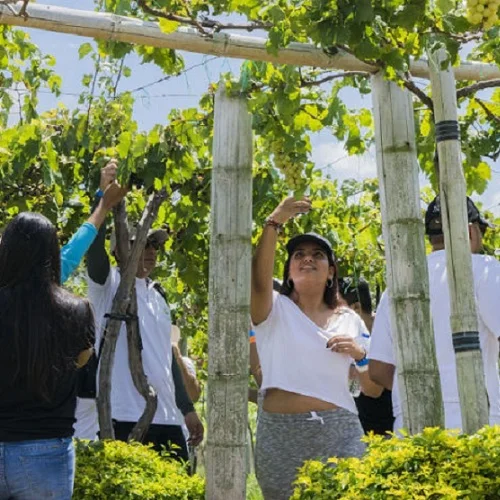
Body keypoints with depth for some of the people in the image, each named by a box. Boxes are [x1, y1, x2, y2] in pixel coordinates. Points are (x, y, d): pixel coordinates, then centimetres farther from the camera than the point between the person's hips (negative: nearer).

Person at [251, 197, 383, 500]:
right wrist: (275, 223, -27)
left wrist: (361, 355, -8)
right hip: (281, 433, -1)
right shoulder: (275, 310, 4)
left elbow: (374, 389, 11)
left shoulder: (350, 320, 12)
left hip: (340, 432, 2)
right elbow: (259, 281, -20)